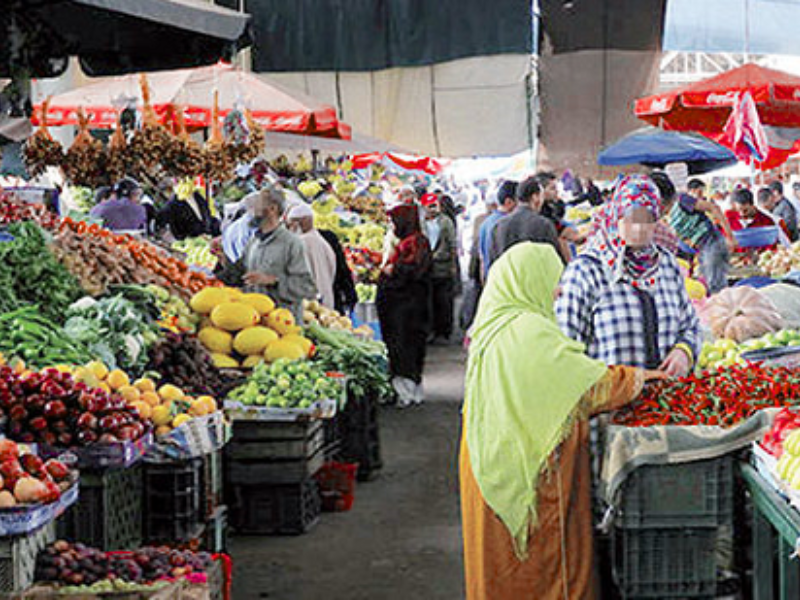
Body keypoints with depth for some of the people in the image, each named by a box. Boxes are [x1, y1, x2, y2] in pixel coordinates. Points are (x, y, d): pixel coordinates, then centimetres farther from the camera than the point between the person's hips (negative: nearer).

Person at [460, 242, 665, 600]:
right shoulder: (530, 333, -20)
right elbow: (592, 385, -14)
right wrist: (636, 378, 4)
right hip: (534, 474, -9)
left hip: (497, 470, 9)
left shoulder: (492, 329, 10)